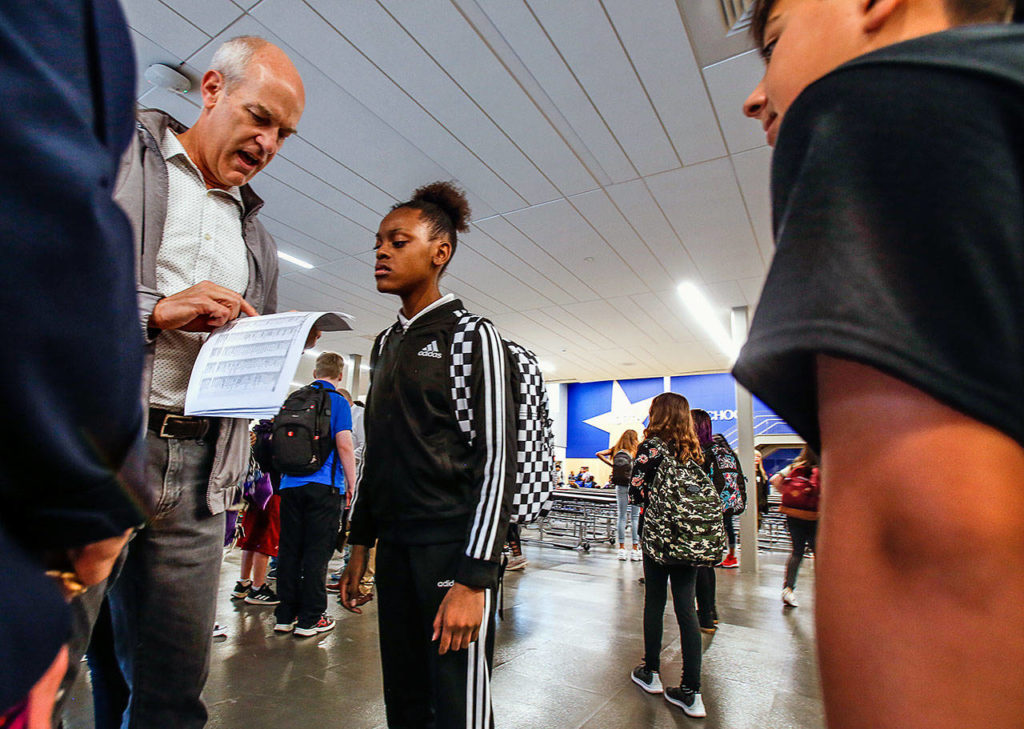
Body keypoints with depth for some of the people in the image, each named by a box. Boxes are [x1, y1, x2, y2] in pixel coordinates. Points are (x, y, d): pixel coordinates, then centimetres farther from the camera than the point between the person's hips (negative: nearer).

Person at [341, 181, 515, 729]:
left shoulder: (472, 335, -5)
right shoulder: (385, 344, 16)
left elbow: (497, 460, -12)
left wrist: (473, 579, -16)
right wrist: (360, 541, 16)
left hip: (451, 544, -6)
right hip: (394, 545, 7)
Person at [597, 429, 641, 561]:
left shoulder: (616, 449, 5)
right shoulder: (636, 451, -3)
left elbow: (599, 454, 2)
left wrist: (611, 464, 5)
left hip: (620, 486, 3)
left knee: (622, 517, 7)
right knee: (635, 517, 3)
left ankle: (622, 548, 9)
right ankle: (635, 549, 5)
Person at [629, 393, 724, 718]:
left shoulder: (651, 445, -7)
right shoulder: (692, 448, 8)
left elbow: (639, 484, -8)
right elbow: (707, 491, 10)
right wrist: (682, 510, 11)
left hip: (661, 533, -4)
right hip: (695, 539, 5)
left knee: (654, 604, 11)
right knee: (686, 609, 8)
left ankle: (651, 673, 27)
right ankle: (691, 692, 12)